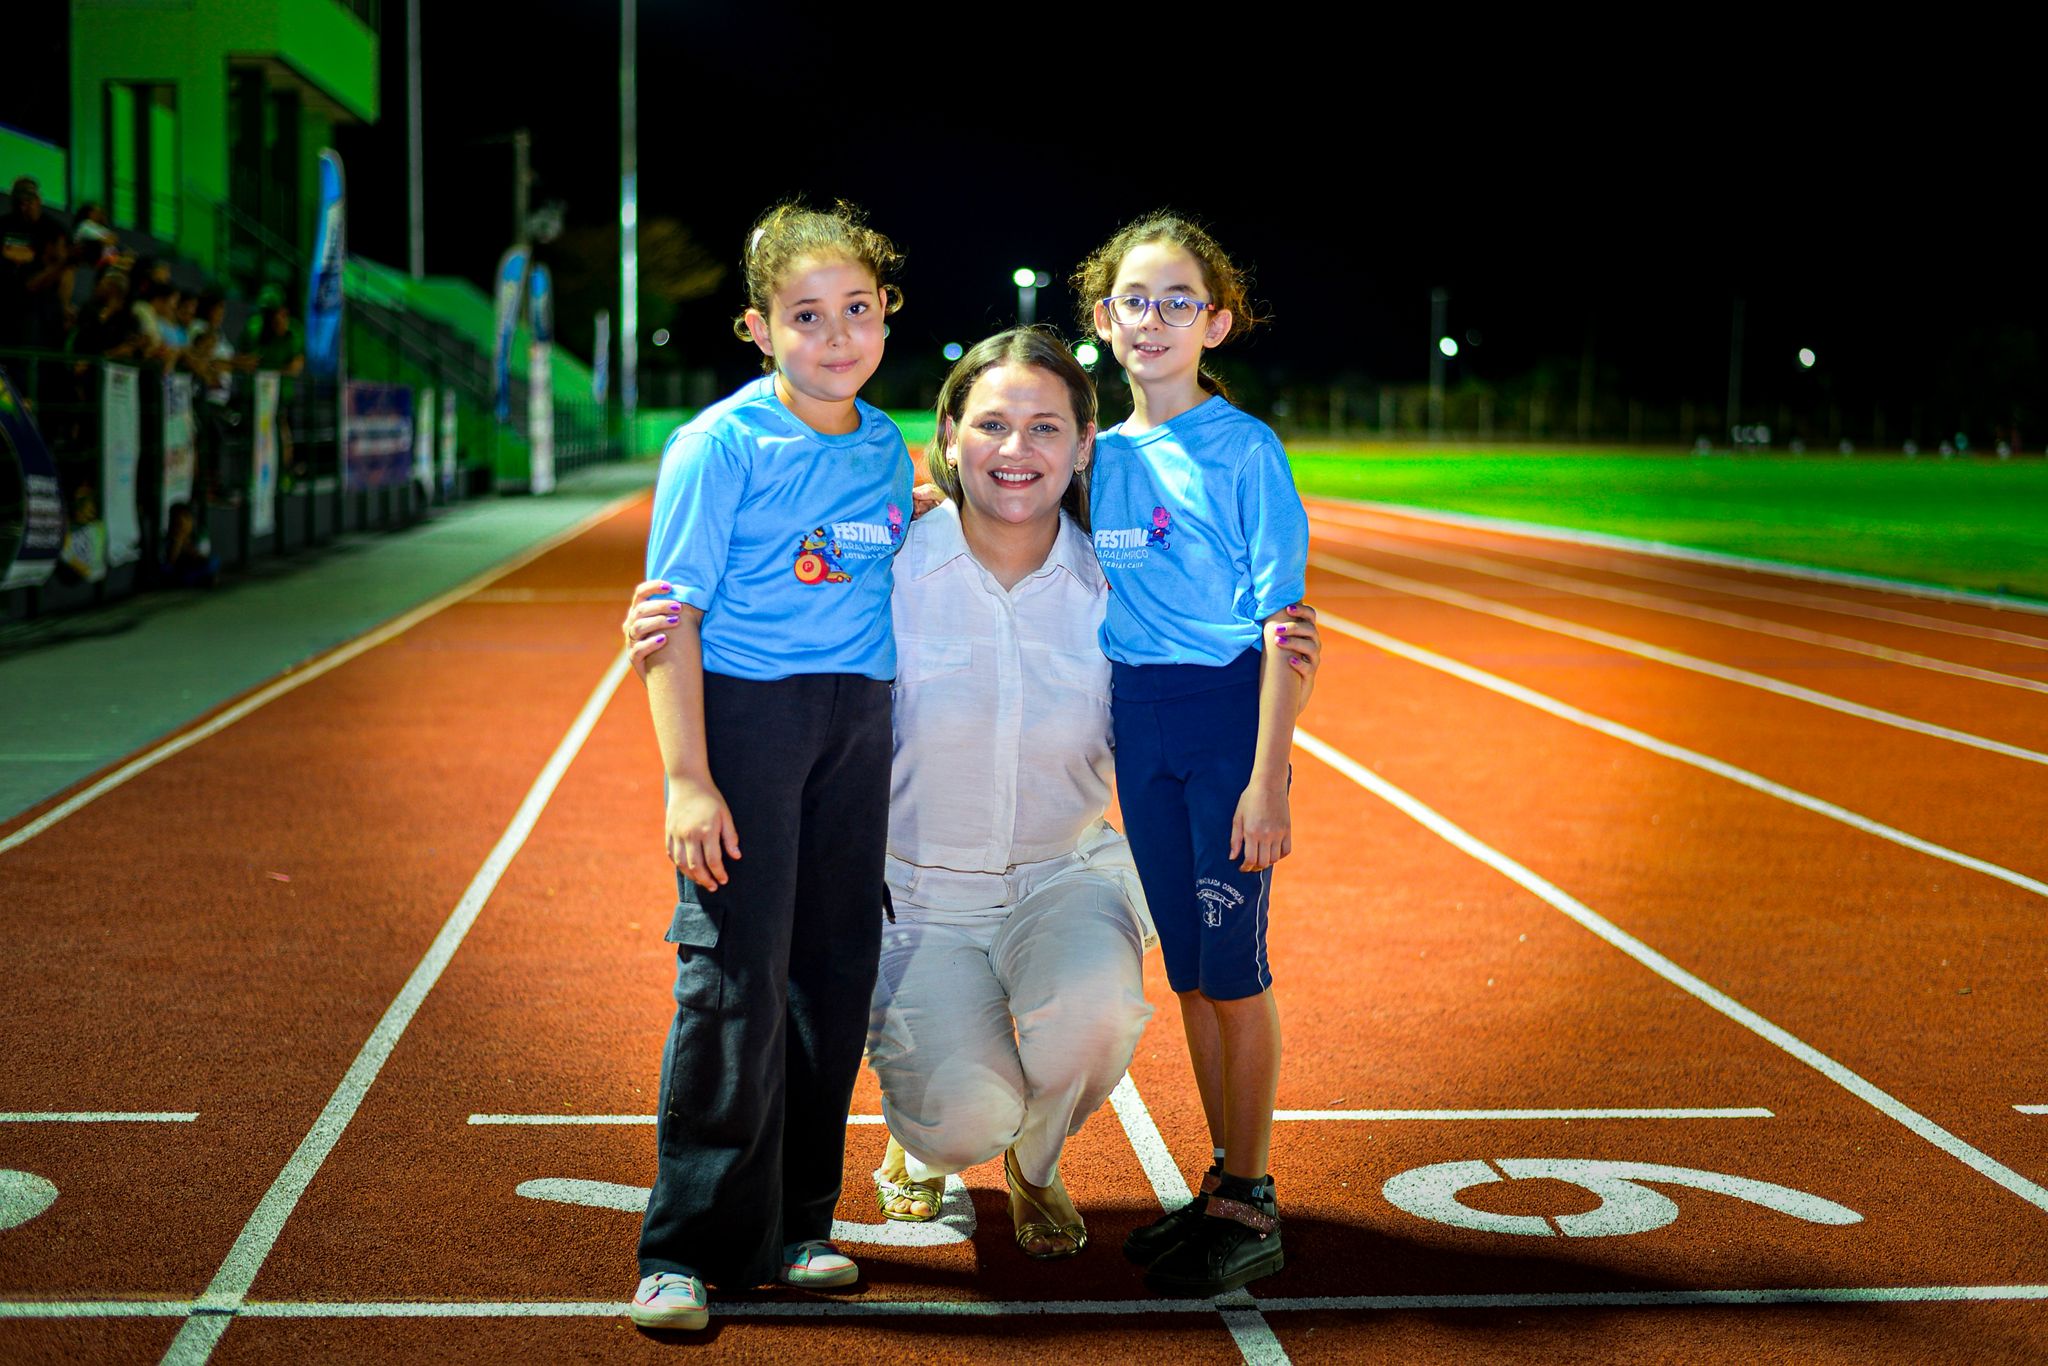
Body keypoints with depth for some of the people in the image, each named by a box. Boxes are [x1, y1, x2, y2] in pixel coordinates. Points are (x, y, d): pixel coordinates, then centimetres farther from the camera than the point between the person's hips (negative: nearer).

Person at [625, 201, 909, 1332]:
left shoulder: (886, 449, 10)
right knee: (735, 978, -8)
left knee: (836, 973, 8)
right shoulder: (721, 445, -8)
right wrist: (688, 779, -17)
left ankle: (797, 1224, 21)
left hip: (858, 725, 6)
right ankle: (690, 1247, 2)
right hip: (742, 708, -6)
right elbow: (675, 614, -11)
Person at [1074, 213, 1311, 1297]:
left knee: (1233, 967, 0)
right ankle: (1225, 1179, 25)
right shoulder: (1103, 455, 8)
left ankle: (1250, 1209, 10)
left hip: (1229, 716, -6)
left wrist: (1269, 779, -18)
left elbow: (1282, 625, -13)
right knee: (1187, 969, 13)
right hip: (1136, 726, 6)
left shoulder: (1245, 450, -10)